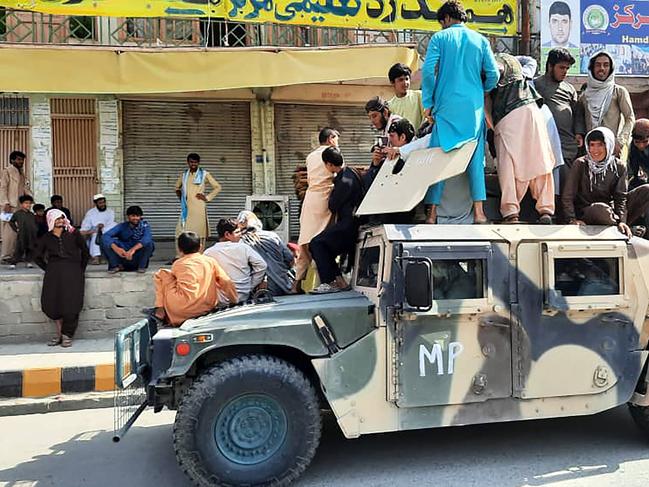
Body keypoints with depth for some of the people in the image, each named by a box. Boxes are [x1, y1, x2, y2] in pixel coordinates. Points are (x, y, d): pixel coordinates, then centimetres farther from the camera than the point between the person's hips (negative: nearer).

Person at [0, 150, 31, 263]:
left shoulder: (22, 173, 21)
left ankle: (14, 255, 12)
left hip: (19, 206, 7)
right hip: (9, 206, -7)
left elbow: (25, 188, 19)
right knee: (9, 231, -9)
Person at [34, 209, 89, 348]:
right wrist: (47, 269, 12)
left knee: (70, 303, -13)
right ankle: (59, 332, 4)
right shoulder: (46, 238, 14)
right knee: (50, 303, -11)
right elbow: (37, 256, 23)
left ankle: (67, 335, -2)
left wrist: (81, 268, 9)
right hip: (53, 271, 2)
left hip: (72, 270, -2)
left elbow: (85, 251, 13)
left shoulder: (73, 234, 8)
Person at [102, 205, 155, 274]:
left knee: (149, 243, -29)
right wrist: (116, 248, -38)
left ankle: (142, 266, -8)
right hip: (123, 255, 1)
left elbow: (147, 238, -30)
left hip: (138, 256, -1)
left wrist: (133, 249, -45)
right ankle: (117, 265, -1)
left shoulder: (144, 224, -9)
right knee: (105, 242, -18)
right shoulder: (122, 226, -6)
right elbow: (105, 236, -19)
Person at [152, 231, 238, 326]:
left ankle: (160, 309, 15)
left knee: (161, 274, 12)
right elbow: (226, 283, 4)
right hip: (208, 308, 4)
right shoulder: (211, 261, 7)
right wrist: (235, 301, 13)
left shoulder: (178, 264, 1)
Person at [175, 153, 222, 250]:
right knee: (182, 233, 0)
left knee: (199, 233, -3)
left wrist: (207, 198, -2)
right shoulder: (184, 175, 14)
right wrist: (179, 194, 14)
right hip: (186, 208, 4)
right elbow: (177, 186, 32)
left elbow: (217, 187, 3)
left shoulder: (204, 174, 2)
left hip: (198, 208, -4)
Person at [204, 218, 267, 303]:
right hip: (244, 298, 0)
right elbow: (261, 265, -3)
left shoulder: (208, 253, -5)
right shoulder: (243, 248, -5)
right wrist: (251, 287, 5)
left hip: (220, 300, 1)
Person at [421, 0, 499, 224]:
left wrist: (428, 103, 0)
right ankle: (478, 211, 0)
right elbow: (493, 75, 5)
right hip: (474, 106, 2)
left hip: (446, 105, -2)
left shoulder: (439, 38, 4)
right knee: (476, 157, 5)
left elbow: (428, 71, -7)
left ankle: (432, 212, -2)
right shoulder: (480, 40, 11)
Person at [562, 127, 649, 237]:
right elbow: (567, 196, -9)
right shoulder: (580, 164, -8)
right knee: (601, 209, -39)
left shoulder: (619, 167, 0)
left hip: (611, 210, 4)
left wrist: (622, 221, -18)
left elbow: (620, 197, -3)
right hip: (586, 214, -4)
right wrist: (572, 219, -21)